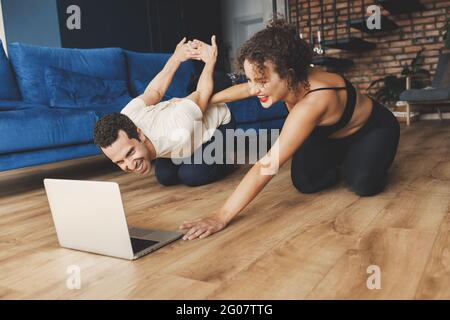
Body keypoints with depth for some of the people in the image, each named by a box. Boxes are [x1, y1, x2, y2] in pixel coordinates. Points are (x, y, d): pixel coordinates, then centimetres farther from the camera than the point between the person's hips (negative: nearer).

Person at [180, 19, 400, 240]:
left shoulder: (313, 101, -45)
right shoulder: (292, 81, -23)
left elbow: (268, 165, -49)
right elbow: (244, 89, 1)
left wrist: (222, 216, -48)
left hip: (374, 129, -6)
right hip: (329, 133, 6)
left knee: (363, 185, -31)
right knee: (304, 182, -14)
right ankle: (340, 165, 17)